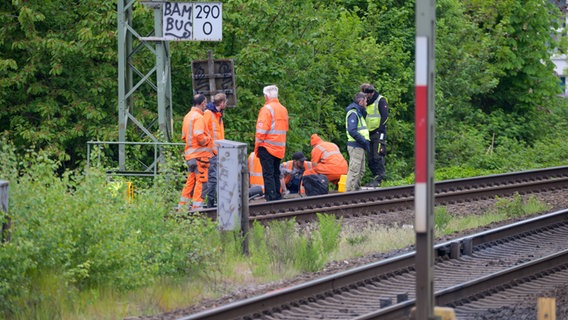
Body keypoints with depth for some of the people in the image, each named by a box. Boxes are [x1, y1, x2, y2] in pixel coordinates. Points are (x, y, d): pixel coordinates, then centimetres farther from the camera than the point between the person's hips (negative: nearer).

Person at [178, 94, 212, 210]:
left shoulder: (188, 116, 16)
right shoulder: (198, 117, -13)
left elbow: (184, 136, 20)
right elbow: (199, 135, -23)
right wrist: (208, 140, -6)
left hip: (189, 153, 9)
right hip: (200, 153, -9)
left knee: (191, 181, 15)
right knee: (201, 180, -6)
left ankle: (182, 206, 19)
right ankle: (196, 207, -8)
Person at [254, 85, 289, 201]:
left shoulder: (267, 109, -12)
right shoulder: (283, 109, 11)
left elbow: (261, 130, -14)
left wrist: (257, 146, -6)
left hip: (267, 147, -7)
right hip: (279, 148, 7)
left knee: (268, 174, -5)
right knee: (276, 173, 15)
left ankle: (271, 197, -10)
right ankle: (277, 196, 16)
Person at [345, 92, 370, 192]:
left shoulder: (359, 112, 19)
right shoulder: (353, 113, -14)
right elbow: (352, 131, -24)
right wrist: (364, 141, -20)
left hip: (360, 147, 10)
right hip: (355, 146, -10)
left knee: (361, 171, 16)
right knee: (354, 170, -10)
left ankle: (357, 189, 23)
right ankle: (349, 191, -10)